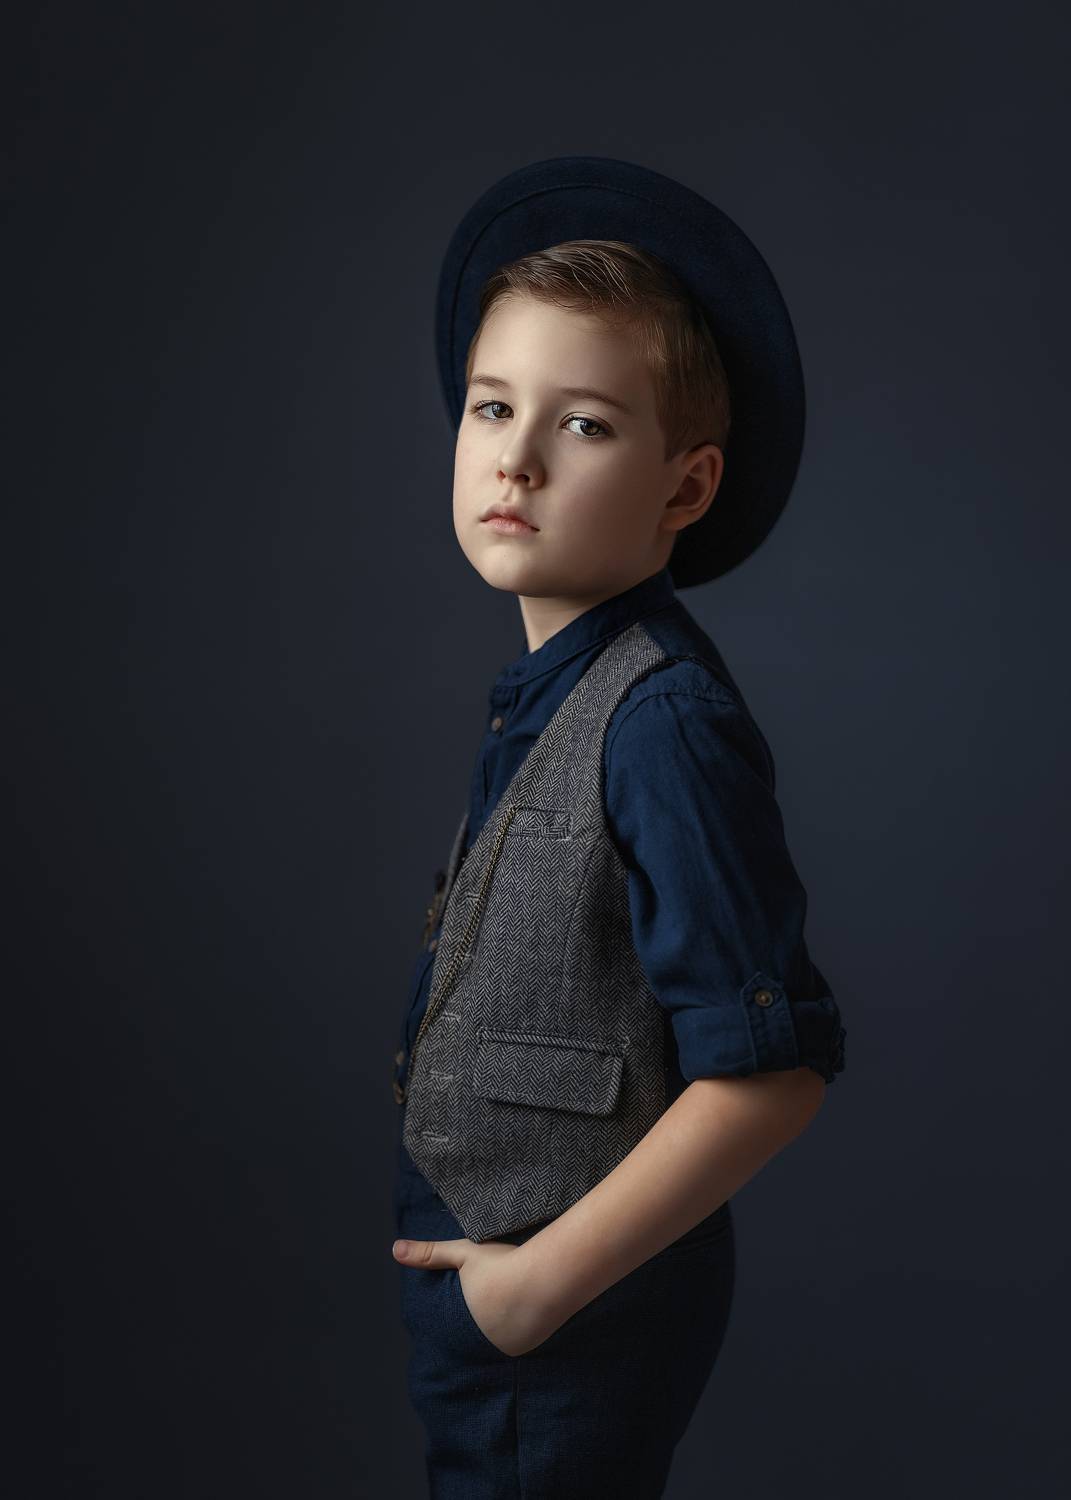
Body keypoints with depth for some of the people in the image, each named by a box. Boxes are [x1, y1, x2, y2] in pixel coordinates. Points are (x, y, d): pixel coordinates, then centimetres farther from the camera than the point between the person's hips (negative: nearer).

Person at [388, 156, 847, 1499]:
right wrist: (495, 1264, 10)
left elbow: (771, 1071, -26)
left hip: (576, 1321, -8)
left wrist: (545, 1276, -18)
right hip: (479, 1292, 8)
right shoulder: (538, 696, 2)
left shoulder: (664, 719, -24)